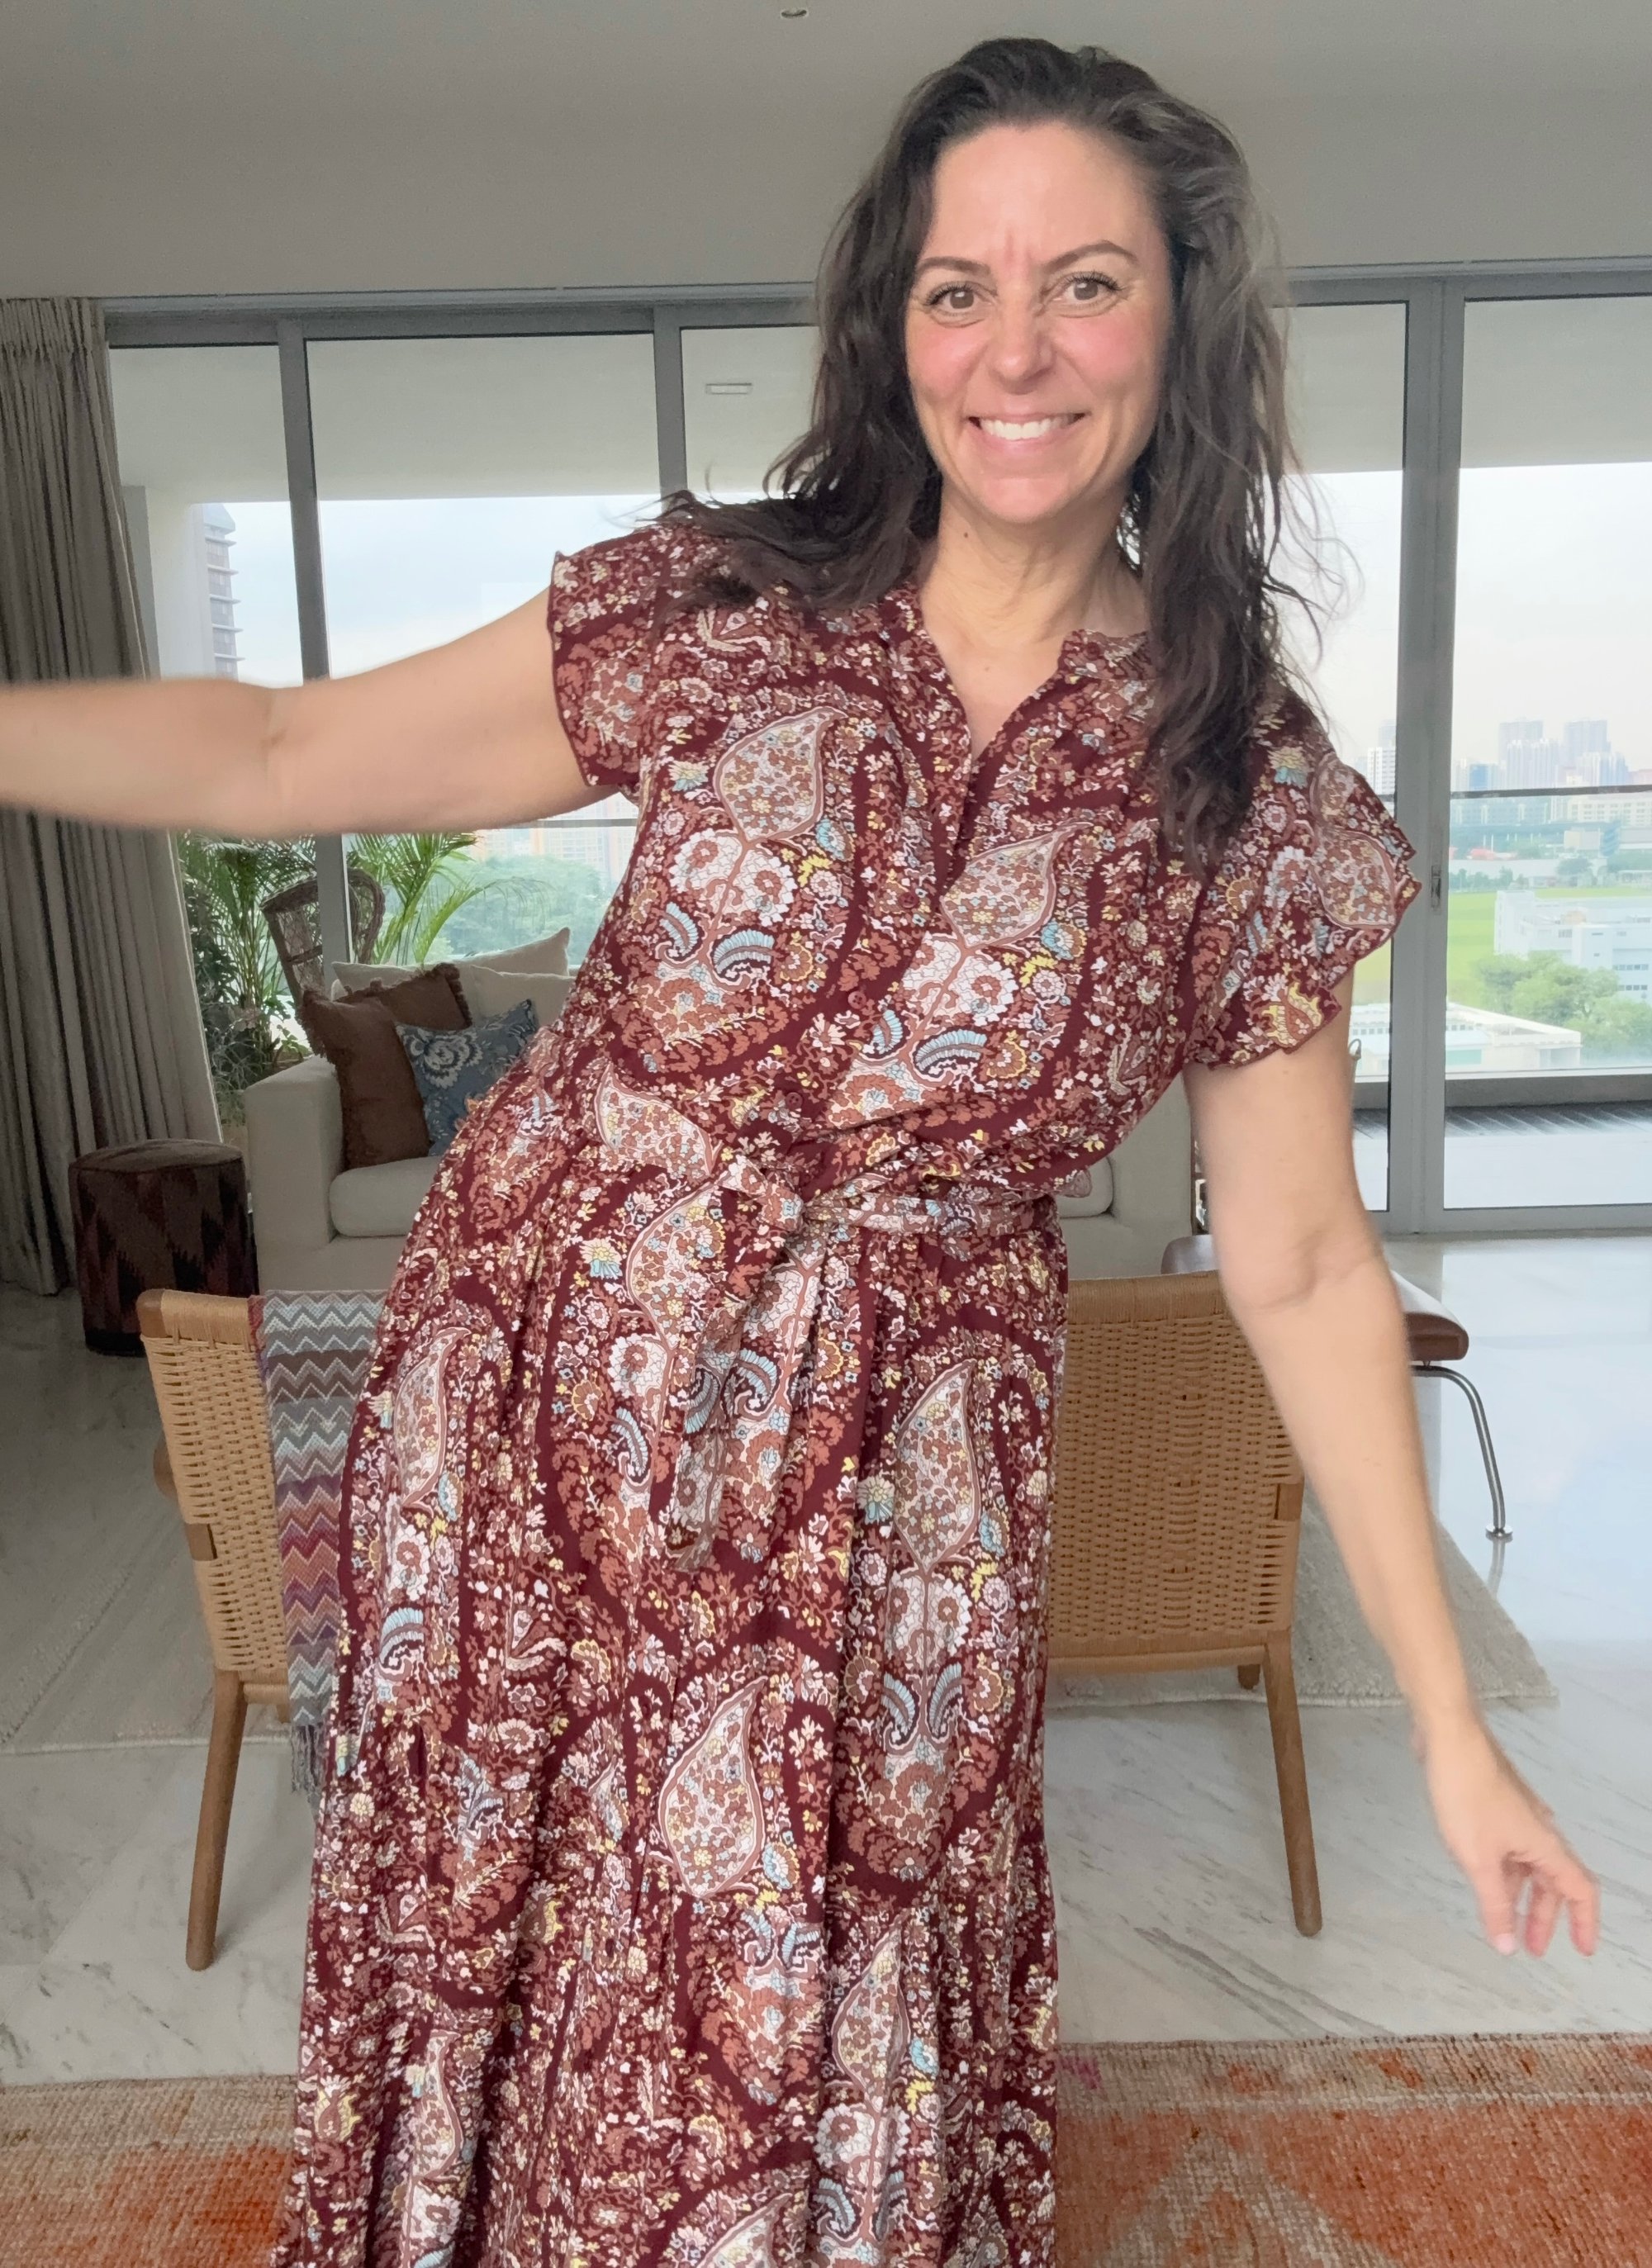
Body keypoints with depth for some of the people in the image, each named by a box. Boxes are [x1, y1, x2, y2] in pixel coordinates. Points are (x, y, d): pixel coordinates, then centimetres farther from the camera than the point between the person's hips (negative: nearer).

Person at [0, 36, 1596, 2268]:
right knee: (493, 1949, 19)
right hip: (535, 1411, 2)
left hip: (878, 1499, -1)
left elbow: (1304, 1268, -3)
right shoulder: (720, 608, -4)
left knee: (809, 2059, 13)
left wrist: (1452, 1725, -1)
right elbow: (284, 758, 0)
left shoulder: (1254, 789, -5)